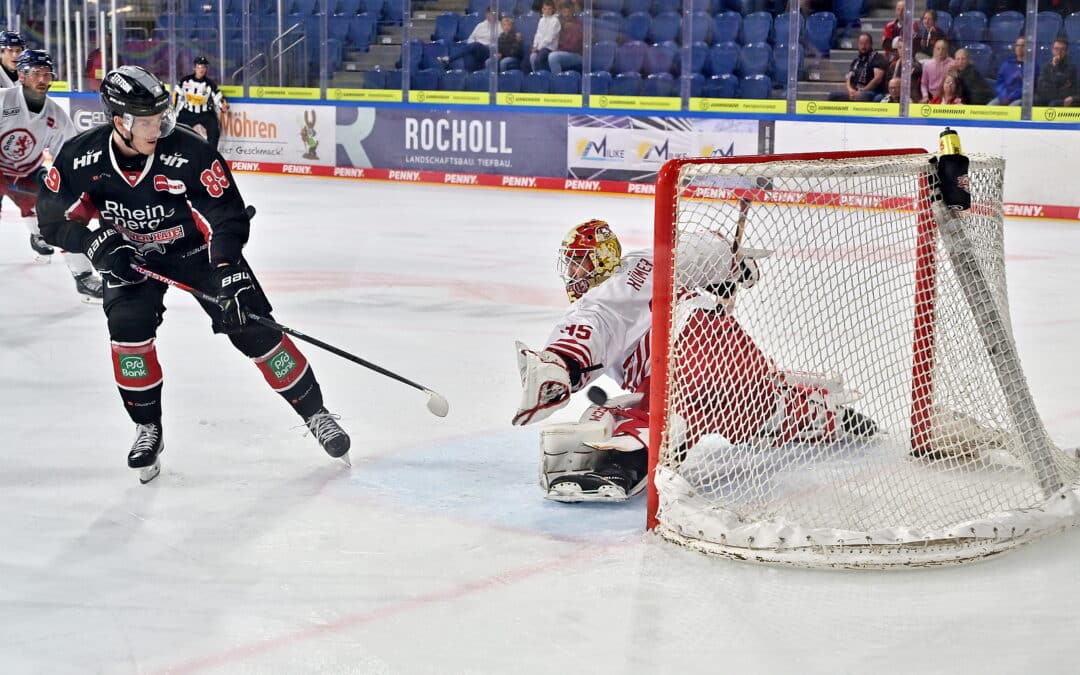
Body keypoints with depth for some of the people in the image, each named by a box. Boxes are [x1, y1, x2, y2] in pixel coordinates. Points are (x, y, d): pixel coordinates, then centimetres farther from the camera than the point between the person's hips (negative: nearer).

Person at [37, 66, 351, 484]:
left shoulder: (189, 154, -29)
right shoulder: (81, 156, -21)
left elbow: (227, 218, -25)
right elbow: (54, 217, -9)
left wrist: (230, 276, -36)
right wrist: (97, 244, -25)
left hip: (197, 250, -2)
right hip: (131, 257, 2)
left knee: (253, 328, -9)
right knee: (127, 323, -22)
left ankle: (314, 413, 6)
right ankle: (148, 429, -2)